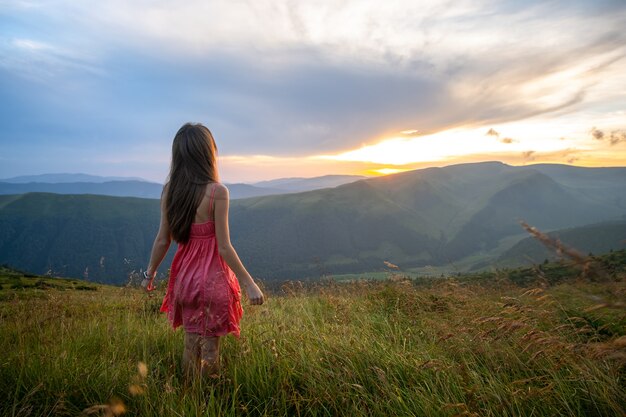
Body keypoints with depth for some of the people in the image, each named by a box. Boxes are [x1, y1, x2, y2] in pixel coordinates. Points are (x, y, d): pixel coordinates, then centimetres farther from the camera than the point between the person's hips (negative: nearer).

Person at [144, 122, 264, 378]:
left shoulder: (169, 190, -2)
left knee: (191, 342, 20)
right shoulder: (217, 191, -18)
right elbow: (224, 247, -17)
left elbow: (163, 240, 3)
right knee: (210, 346, 11)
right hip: (212, 278, -5)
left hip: (184, 276, 5)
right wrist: (249, 284, -10)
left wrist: (151, 271, 19)